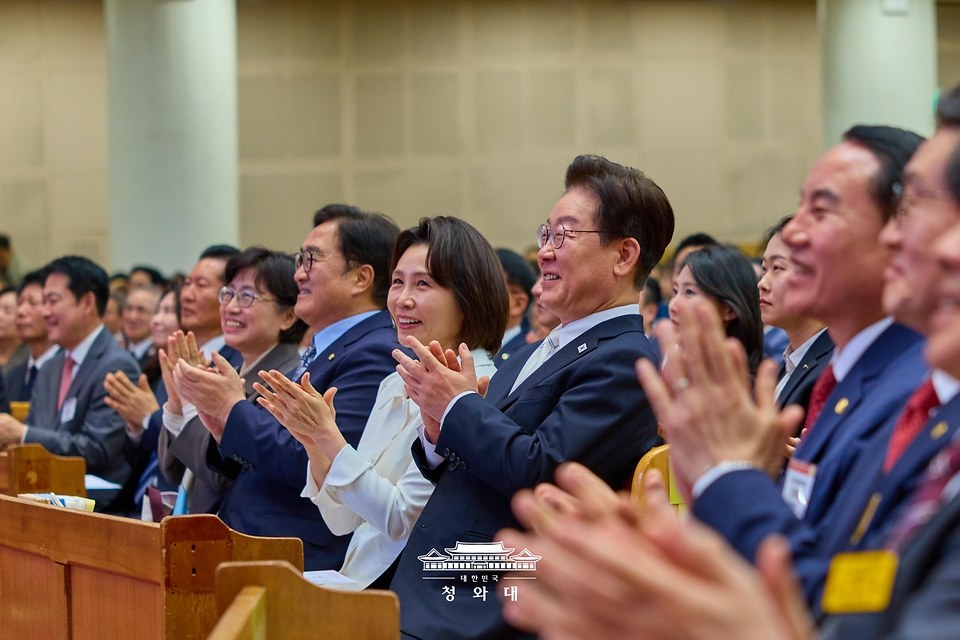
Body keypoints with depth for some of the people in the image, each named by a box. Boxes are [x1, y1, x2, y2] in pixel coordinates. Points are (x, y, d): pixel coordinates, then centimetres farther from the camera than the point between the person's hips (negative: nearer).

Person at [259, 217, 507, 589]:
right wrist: (314, 443, -1)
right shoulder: (394, 386, 15)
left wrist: (328, 435, -16)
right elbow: (343, 521, 14)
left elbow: (400, 521, -15)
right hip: (360, 580, 7)